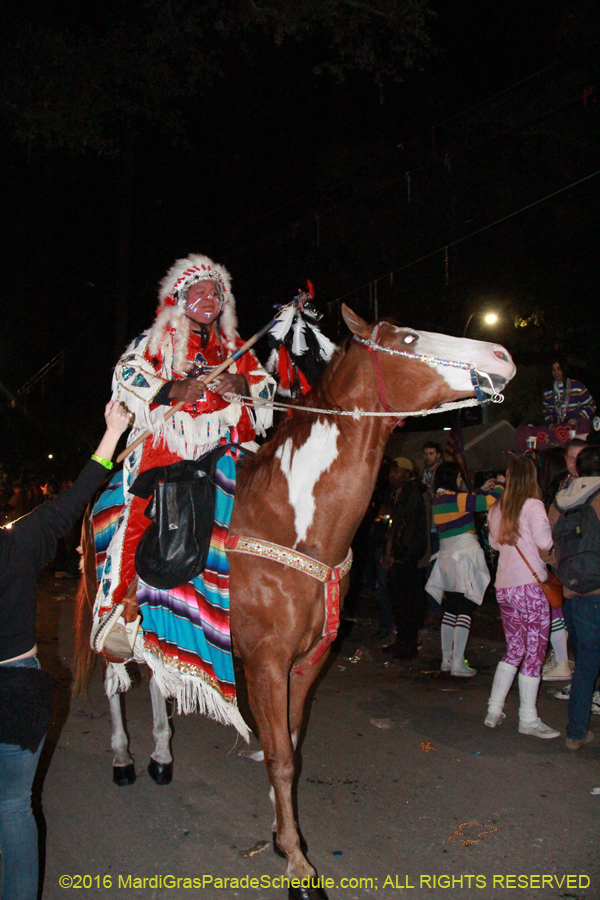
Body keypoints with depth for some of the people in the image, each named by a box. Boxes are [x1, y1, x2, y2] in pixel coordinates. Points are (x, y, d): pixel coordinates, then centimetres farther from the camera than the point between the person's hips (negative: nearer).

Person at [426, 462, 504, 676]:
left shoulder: (438, 500, 10)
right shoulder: (457, 499, -14)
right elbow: (489, 502, -16)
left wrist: (482, 489, 24)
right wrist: (500, 484, 1)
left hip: (446, 558, 8)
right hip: (464, 556, -8)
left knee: (450, 609, 14)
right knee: (464, 610, -5)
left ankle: (446, 659, 19)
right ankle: (458, 663, -6)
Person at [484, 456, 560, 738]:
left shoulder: (497, 510, 9)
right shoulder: (532, 505, -9)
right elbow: (544, 540, -21)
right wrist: (552, 537, 0)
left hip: (503, 588, 7)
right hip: (529, 587, -6)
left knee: (514, 650, 18)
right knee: (534, 654, 4)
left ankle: (493, 710, 20)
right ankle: (528, 720, 10)